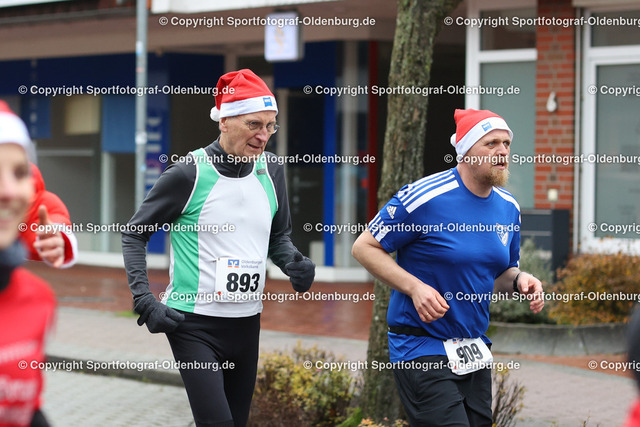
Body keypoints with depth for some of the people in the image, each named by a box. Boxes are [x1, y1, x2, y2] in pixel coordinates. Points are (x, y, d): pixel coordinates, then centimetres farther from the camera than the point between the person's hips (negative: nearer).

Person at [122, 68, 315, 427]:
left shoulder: (271, 170, 5)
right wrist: (144, 300, -12)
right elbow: (135, 234, -2)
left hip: (247, 323, 6)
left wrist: (293, 263, -2)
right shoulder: (189, 173, -11)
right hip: (194, 323, -6)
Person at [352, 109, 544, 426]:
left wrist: (519, 280, -2)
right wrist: (414, 287, -18)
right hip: (421, 350, -7)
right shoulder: (424, 197, -14)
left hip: (474, 351, 7)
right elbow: (364, 247, -8)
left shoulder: (508, 207, 9)